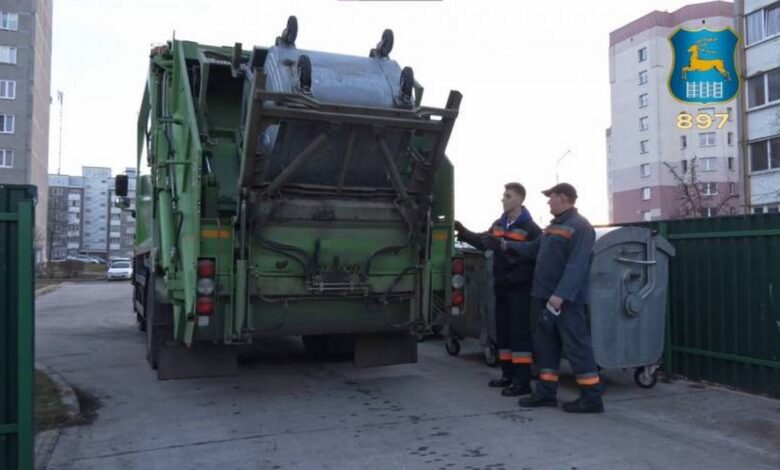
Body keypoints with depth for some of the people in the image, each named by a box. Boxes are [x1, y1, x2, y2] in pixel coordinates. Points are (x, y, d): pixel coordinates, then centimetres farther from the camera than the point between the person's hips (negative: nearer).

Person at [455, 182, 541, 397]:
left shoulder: (531, 229, -11)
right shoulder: (499, 224, 12)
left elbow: (534, 261, -17)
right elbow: (483, 242, 25)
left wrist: (511, 279, -23)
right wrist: (462, 231, 16)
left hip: (520, 290, -8)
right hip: (501, 288, 8)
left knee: (520, 333, -6)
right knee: (503, 331, 14)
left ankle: (522, 381, -1)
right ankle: (508, 374, 26)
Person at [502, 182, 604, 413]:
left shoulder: (580, 227, -14)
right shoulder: (554, 226, 18)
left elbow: (576, 266, -23)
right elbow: (534, 249, 25)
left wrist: (561, 295, -28)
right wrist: (507, 246, 22)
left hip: (566, 300, -10)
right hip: (549, 298, 10)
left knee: (576, 346, -5)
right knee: (545, 344, 13)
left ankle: (592, 398, 3)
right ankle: (545, 392, 21)